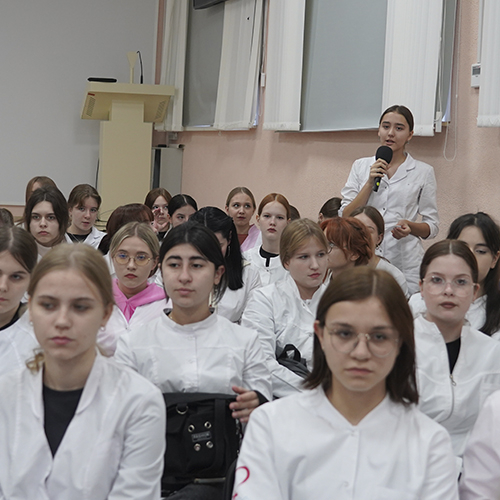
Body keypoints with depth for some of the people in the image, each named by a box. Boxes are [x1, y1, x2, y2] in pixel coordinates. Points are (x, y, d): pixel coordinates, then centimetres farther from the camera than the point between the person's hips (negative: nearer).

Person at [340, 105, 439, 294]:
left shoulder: (423, 171, 7)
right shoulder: (361, 166, 11)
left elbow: (432, 226, 8)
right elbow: (346, 217, 4)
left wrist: (410, 226, -13)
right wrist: (370, 182, -6)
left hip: (406, 264, -1)